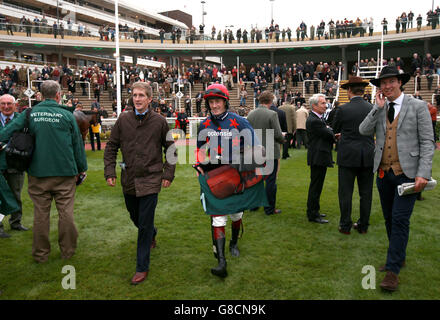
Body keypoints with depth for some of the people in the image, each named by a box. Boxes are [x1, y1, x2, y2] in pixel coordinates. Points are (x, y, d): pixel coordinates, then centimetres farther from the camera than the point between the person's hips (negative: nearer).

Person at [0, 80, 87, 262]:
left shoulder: (29, 114, 0)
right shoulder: (67, 115, -3)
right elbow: (77, 143, 2)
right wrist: (81, 169, 10)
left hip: (38, 173, 1)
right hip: (65, 172, -1)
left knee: (41, 214, 10)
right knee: (66, 212, 8)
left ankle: (40, 253, 21)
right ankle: (68, 250, 19)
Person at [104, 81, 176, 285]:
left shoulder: (159, 121, -4)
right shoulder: (123, 120, 1)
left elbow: (170, 149, 4)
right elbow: (111, 147, 7)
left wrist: (168, 174, -1)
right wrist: (110, 171, -1)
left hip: (150, 180, -3)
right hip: (128, 180, 4)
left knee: (145, 225, -2)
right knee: (135, 218, 20)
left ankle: (142, 267, 11)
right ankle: (152, 235, 53)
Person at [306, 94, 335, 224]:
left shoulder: (318, 118, 13)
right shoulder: (313, 121, -20)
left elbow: (329, 135, 16)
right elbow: (329, 135, -17)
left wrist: (329, 131, -4)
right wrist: (330, 129, 3)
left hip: (320, 157, 10)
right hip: (318, 158, -10)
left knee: (316, 185, 17)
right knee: (315, 186, -3)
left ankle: (313, 211, 28)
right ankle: (312, 214, 6)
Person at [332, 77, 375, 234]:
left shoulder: (343, 109, -9)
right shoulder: (372, 108, 1)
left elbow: (335, 130, 4)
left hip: (348, 156, -3)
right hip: (368, 157, 4)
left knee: (345, 192, 6)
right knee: (366, 193, 12)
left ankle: (345, 226, 13)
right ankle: (363, 225, 21)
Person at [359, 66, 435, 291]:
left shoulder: (417, 106, -3)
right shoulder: (378, 109, 9)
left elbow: (427, 142, -7)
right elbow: (364, 131, -5)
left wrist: (423, 173, -15)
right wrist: (378, 107, -11)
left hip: (407, 173, -5)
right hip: (383, 172, 5)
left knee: (400, 220, -6)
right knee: (389, 219, 15)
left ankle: (393, 270, 2)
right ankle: (398, 257, 33)